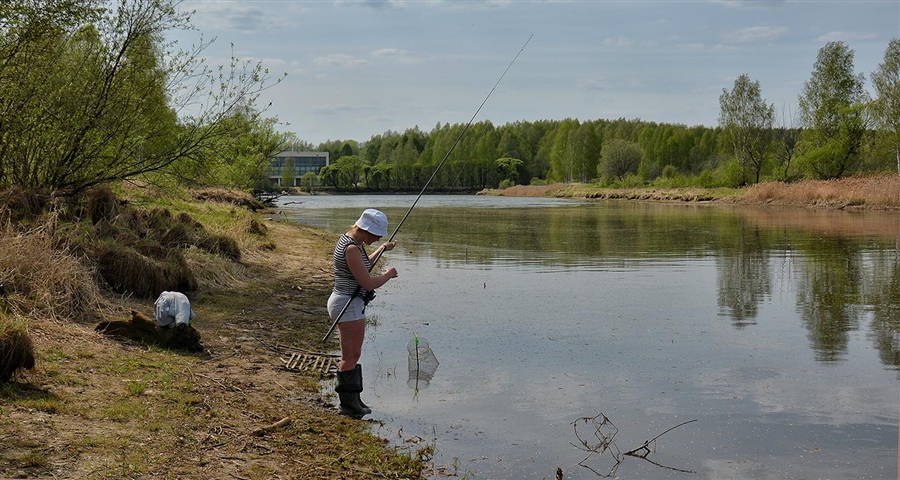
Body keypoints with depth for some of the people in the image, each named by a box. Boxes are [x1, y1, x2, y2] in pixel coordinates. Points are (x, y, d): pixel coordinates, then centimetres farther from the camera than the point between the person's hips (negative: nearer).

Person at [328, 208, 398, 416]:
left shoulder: (350, 240, 9)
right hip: (348, 306, -11)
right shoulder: (351, 248, -22)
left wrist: (381, 250, 24)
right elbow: (368, 283, -23)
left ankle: (352, 400, 23)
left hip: (351, 304, 11)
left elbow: (362, 267, 28)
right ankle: (348, 403, 6)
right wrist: (388, 275, -7)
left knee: (352, 355, 15)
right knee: (351, 356, -2)